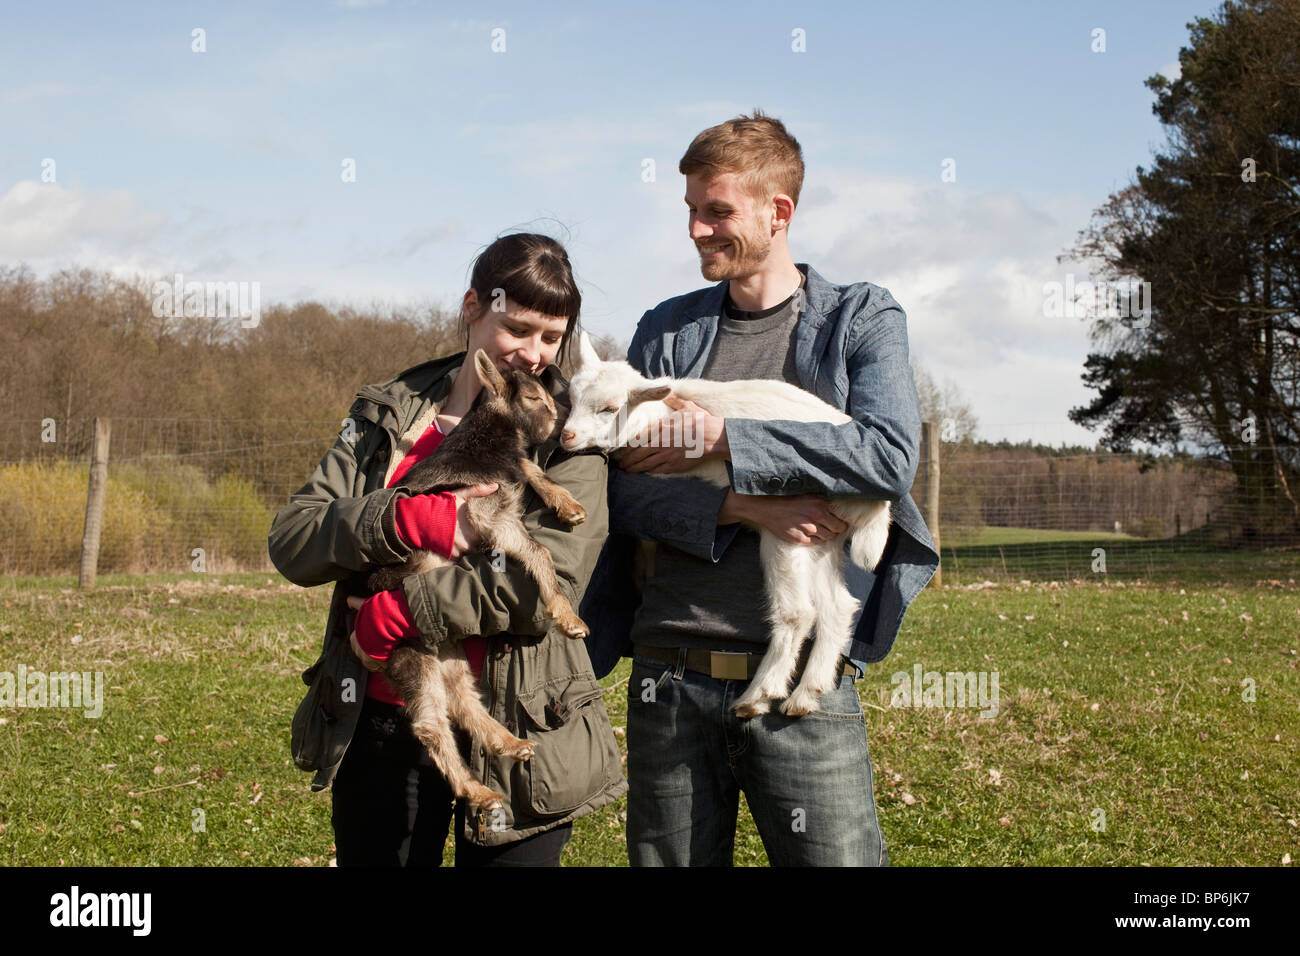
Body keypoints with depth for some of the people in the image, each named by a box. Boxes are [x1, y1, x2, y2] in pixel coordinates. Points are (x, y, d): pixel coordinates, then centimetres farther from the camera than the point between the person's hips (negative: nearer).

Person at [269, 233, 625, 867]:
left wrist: (394, 612, -17)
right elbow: (290, 541, -3)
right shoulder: (386, 415, 7)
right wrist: (408, 520, -20)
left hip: (512, 732, -3)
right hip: (381, 723, 3)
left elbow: (548, 583, -17)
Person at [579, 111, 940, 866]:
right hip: (672, 675, 3)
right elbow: (628, 488, 3)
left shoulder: (863, 318, 6)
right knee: (668, 859, 11)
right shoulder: (666, 331, 12)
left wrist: (719, 437, -11)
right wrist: (746, 507, -15)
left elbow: (890, 454, -12)